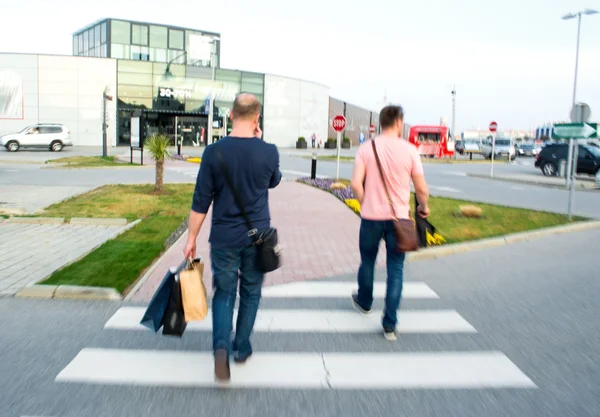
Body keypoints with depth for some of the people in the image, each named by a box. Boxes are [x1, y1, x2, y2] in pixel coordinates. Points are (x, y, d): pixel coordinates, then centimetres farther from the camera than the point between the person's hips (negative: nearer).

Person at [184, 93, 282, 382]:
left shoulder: (214, 152, -9)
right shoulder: (269, 152, -7)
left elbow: (201, 201, -6)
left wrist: (191, 238, 5)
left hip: (224, 238, -1)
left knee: (224, 293, 13)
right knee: (251, 293, 18)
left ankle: (221, 346, -7)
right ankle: (242, 348, 29)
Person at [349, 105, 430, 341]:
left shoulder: (367, 148, -4)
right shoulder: (409, 150, -6)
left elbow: (356, 183, -11)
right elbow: (421, 188, -5)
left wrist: (365, 204, 6)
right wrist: (424, 207, 14)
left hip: (371, 216, 1)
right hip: (398, 217, -1)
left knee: (367, 262, 21)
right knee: (395, 269, 7)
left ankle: (364, 302, 43)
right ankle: (390, 325, 6)